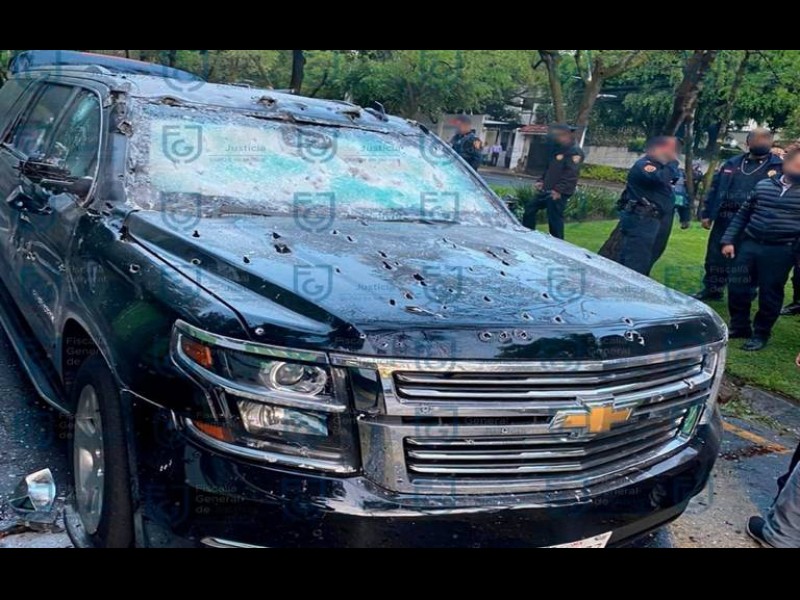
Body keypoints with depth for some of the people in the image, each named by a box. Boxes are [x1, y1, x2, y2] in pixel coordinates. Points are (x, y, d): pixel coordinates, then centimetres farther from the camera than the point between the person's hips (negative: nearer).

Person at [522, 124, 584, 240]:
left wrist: (559, 190, -28)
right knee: (529, 209, 12)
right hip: (547, 190, 10)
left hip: (559, 193, -10)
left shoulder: (575, 152, -12)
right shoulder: (559, 149, 20)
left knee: (554, 219, -7)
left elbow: (571, 175, -21)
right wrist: (541, 181, 12)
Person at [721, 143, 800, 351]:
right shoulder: (763, 185, 8)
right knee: (737, 286, 5)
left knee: (770, 293, 2)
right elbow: (743, 214, 12)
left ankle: (761, 333, 18)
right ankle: (739, 326, 24)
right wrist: (729, 240, 6)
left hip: (780, 251, -2)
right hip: (749, 244, 3)